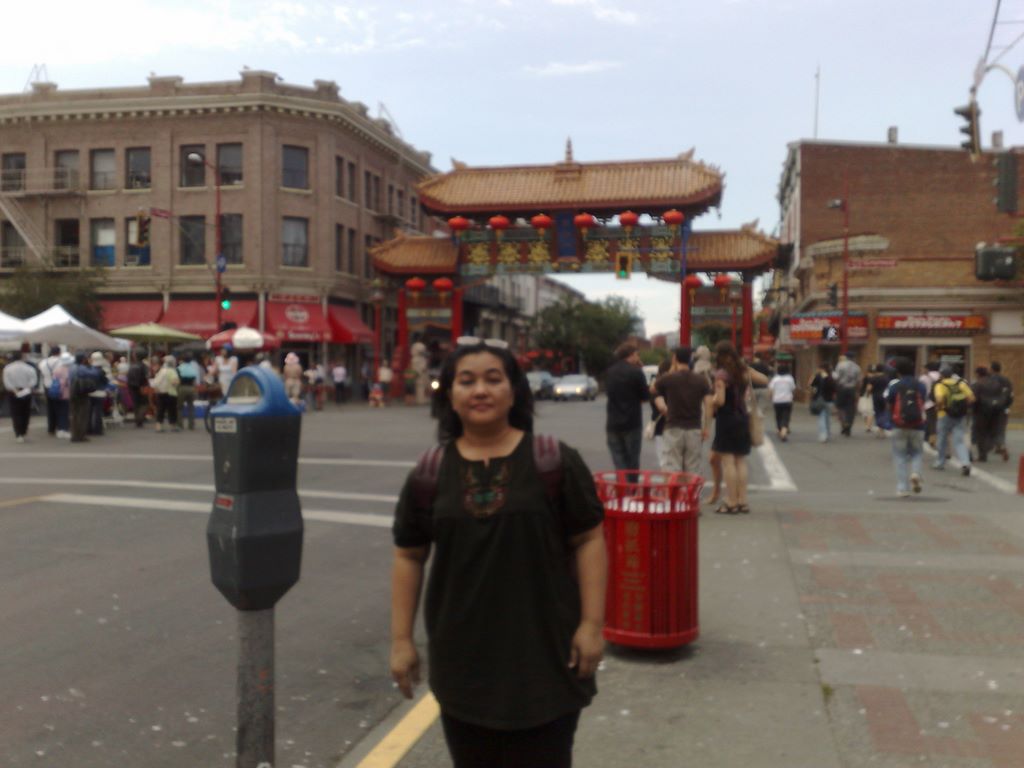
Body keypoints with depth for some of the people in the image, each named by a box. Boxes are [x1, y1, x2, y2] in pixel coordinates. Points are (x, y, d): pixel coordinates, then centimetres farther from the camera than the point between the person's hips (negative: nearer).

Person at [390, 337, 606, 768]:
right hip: (462, 656, 3)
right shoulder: (430, 471, 0)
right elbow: (409, 556, 6)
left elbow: (588, 541, -4)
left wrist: (591, 624, -9)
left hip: (545, 651, -3)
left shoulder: (553, 461, -7)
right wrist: (401, 639, 4)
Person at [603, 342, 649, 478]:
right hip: (632, 423, -4)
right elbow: (645, 396, -6)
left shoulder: (609, 373, 6)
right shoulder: (635, 372, -10)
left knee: (619, 461, 4)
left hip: (613, 424, 4)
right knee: (632, 461, 8)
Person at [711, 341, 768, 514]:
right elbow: (765, 380, 15)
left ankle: (731, 502, -2)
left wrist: (711, 401, 1)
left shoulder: (721, 374, -14)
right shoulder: (744, 371, 4)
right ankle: (742, 501, 13)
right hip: (742, 418, 6)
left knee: (728, 461, -2)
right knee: (741, 461, 11)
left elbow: (720, 401, -19)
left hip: (726, 419, -6)